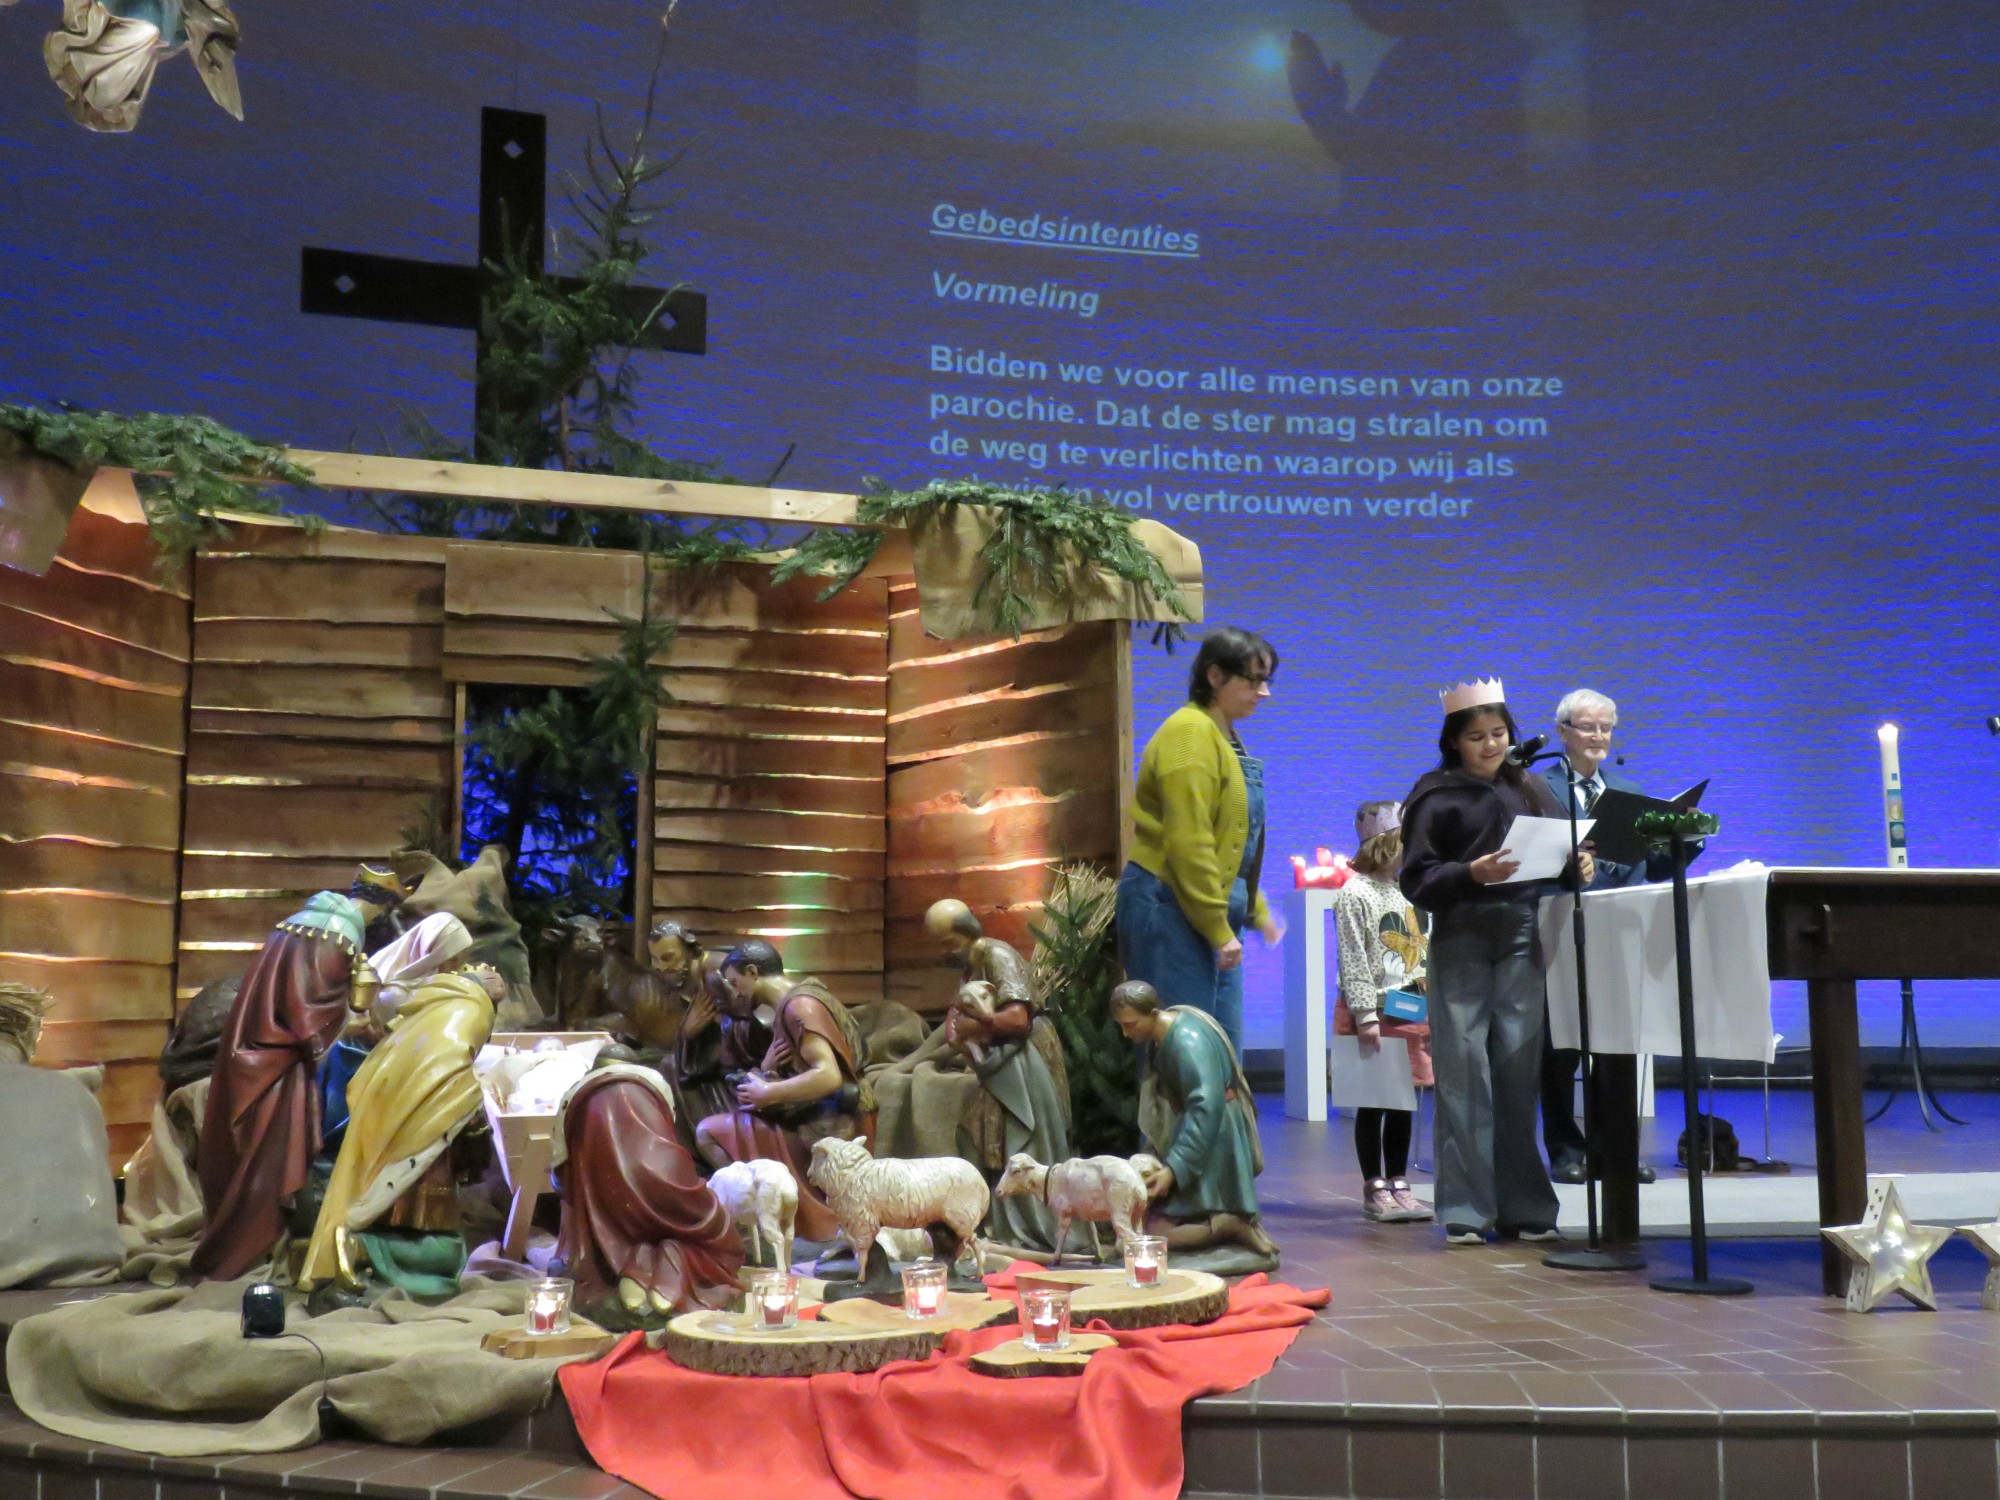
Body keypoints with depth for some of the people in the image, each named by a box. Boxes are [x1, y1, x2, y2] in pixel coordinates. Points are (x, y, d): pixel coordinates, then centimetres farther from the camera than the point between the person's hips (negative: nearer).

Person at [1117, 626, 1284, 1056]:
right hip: (1170, 908, -10)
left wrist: (1257, 912, 20)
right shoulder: (1191, 732, -13)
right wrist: (1219, 929, -17)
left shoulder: (1225, 738, 17)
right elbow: (1187, 843, -19)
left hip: (1211, 915, 10)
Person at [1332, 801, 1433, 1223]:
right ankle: (1374, 1190, 6)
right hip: (1373, 1011, -6)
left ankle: (1398, 1185, 16)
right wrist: (1366, 1015, -17)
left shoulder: (1406, 892, 13)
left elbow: (1421, 958, 17)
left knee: (1404, 1102, 8)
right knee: (1373, 1103, -1)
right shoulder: (1354, 894, -8)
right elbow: (1353, 963, -12)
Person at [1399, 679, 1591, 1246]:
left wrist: (1577, 867, -8)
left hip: (1521, 937, 3)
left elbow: (1559, 856, 13)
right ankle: (1466, 1211, 4)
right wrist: (1471, 874, -19)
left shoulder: (1530, 789, 14)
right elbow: (1416, 879, -4)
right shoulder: (1436, 795, 2)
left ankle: (1524, 1207, 12)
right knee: (1464, 1073, -3)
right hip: (1461, 939, -3)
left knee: (1519, 1071, 4)